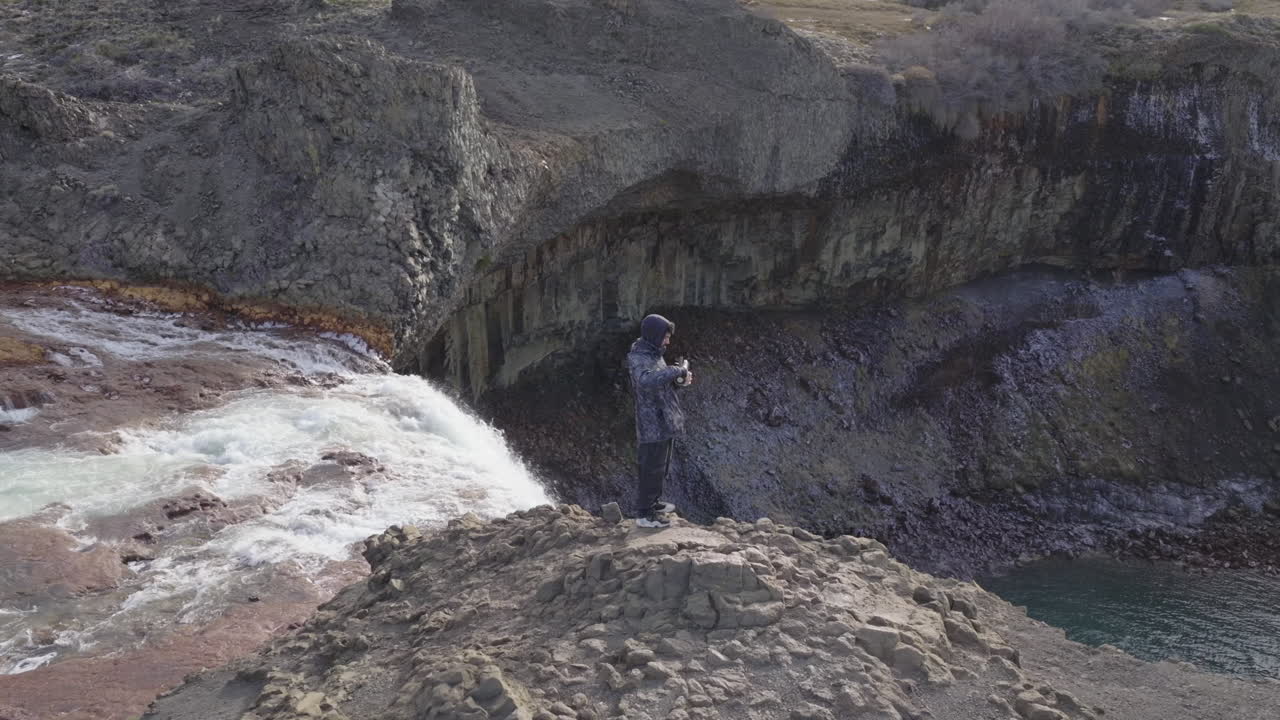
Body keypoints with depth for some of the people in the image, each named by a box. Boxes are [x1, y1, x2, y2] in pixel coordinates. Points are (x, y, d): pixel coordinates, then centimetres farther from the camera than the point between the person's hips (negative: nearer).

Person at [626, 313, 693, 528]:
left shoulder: (654, 354, 10)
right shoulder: (638, 359, -19)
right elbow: (646, 381, -40)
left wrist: (680, 380, -1)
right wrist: (677, 371, -34)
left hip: (664, 422, 9)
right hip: (652, 425, -9)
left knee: (662, 466, 21)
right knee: (651, 468, -1)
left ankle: (653, 503, 36)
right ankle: (644, 514, 9)